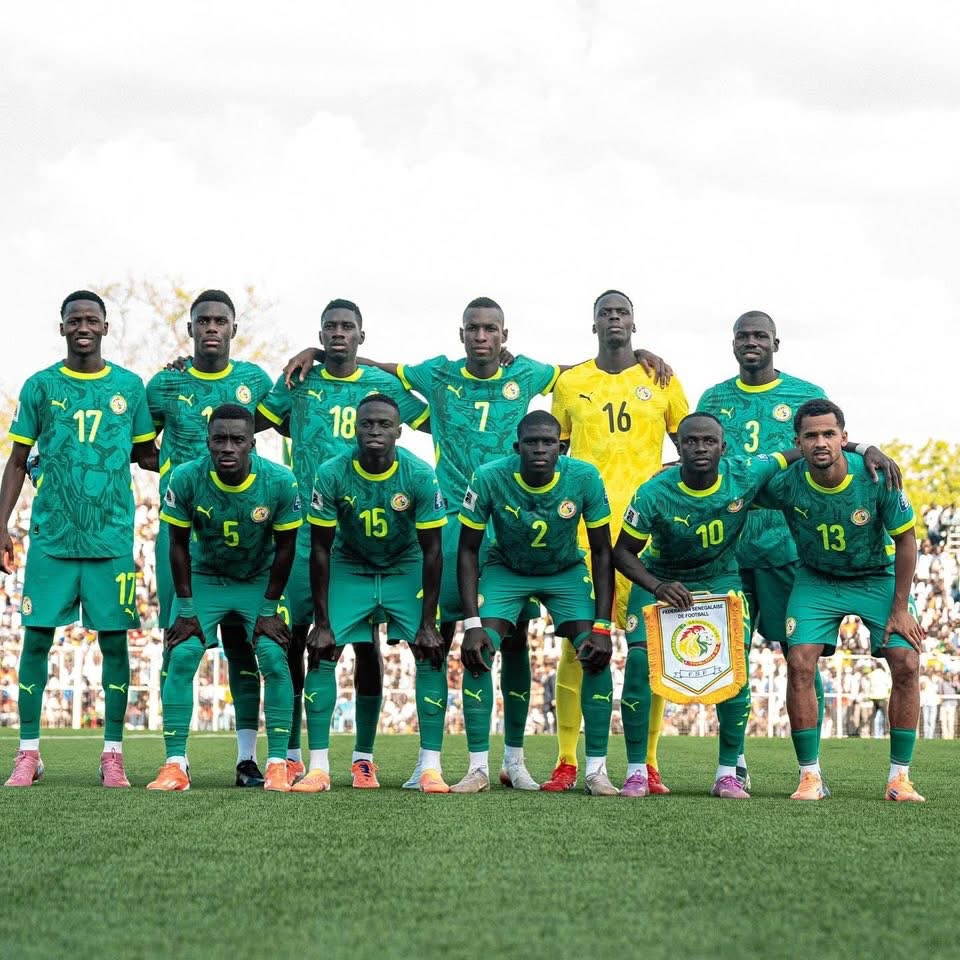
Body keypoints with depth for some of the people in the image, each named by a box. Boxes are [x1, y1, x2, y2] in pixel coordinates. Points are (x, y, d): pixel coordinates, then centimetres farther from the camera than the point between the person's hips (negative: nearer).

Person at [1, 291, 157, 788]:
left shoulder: (129, 387, 6)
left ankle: (113, 755, 8)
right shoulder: (40, 386, 5)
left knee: (114, 640, 0)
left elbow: (146, 455, 14)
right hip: (51, 537, 0)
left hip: (112, 538, 0)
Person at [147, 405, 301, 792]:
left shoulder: (280, 482, -24)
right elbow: (179, 545, -10)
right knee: (182, 658, -14)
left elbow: (284, 549, -10)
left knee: (274, 659, -15)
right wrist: (186, 609, -10)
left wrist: (269, 609, -9)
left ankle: (277, 763, -7)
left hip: (260, 580, 0)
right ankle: (175, 765, -9)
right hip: (203, 578, 0)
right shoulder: (186, 479, -24)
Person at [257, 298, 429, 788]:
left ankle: (364, 758, 8)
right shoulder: (298, 382, 6)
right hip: (306, 530, 0)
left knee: (367, 643, 0)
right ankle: (290, 755, 9)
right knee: (291, 639, -1)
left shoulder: (384, 385, 7)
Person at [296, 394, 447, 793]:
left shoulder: (420, 476, -22)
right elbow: (320, 550, -13)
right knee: (322, 654, -12)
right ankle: (318, 767, -7)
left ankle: (430, 766, -9)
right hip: (349, 569, 0)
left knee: (431, 655, -14)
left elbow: (431, 551, -15)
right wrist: (322, 622, -14)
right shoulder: (332, 475, -21)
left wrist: (428, 622, -16)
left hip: (405, 569, 0)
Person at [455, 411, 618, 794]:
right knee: (478, 652, -19)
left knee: (596, 654, -17)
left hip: (567, 571, 0)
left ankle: (596, 769, -7)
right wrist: (472, 624, -24)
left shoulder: (585, 479, -25)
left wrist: (602, 626, -21)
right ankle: (479, 768, -10)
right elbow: (468, 551, -17)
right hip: (506, 568, 0)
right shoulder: (490, 478, -27)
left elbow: (602, 553, -15)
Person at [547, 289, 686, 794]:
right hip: (583, 527, 0)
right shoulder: (570, 383, 11)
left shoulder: (661, 380, 9)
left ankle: (648, 764, 4)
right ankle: (566, 762, 1)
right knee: (576, 642, -4)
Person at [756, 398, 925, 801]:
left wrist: (900, 608, -11)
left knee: (906, 665, -14)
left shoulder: (876, 477, -26)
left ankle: (899, 777, -2)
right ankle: (810, 776, -6)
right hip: (816, 579, 0)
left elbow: (905, 540, -12)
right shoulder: (785, 485, -23)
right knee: (800, 663, -18)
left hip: (878, 577, 0)